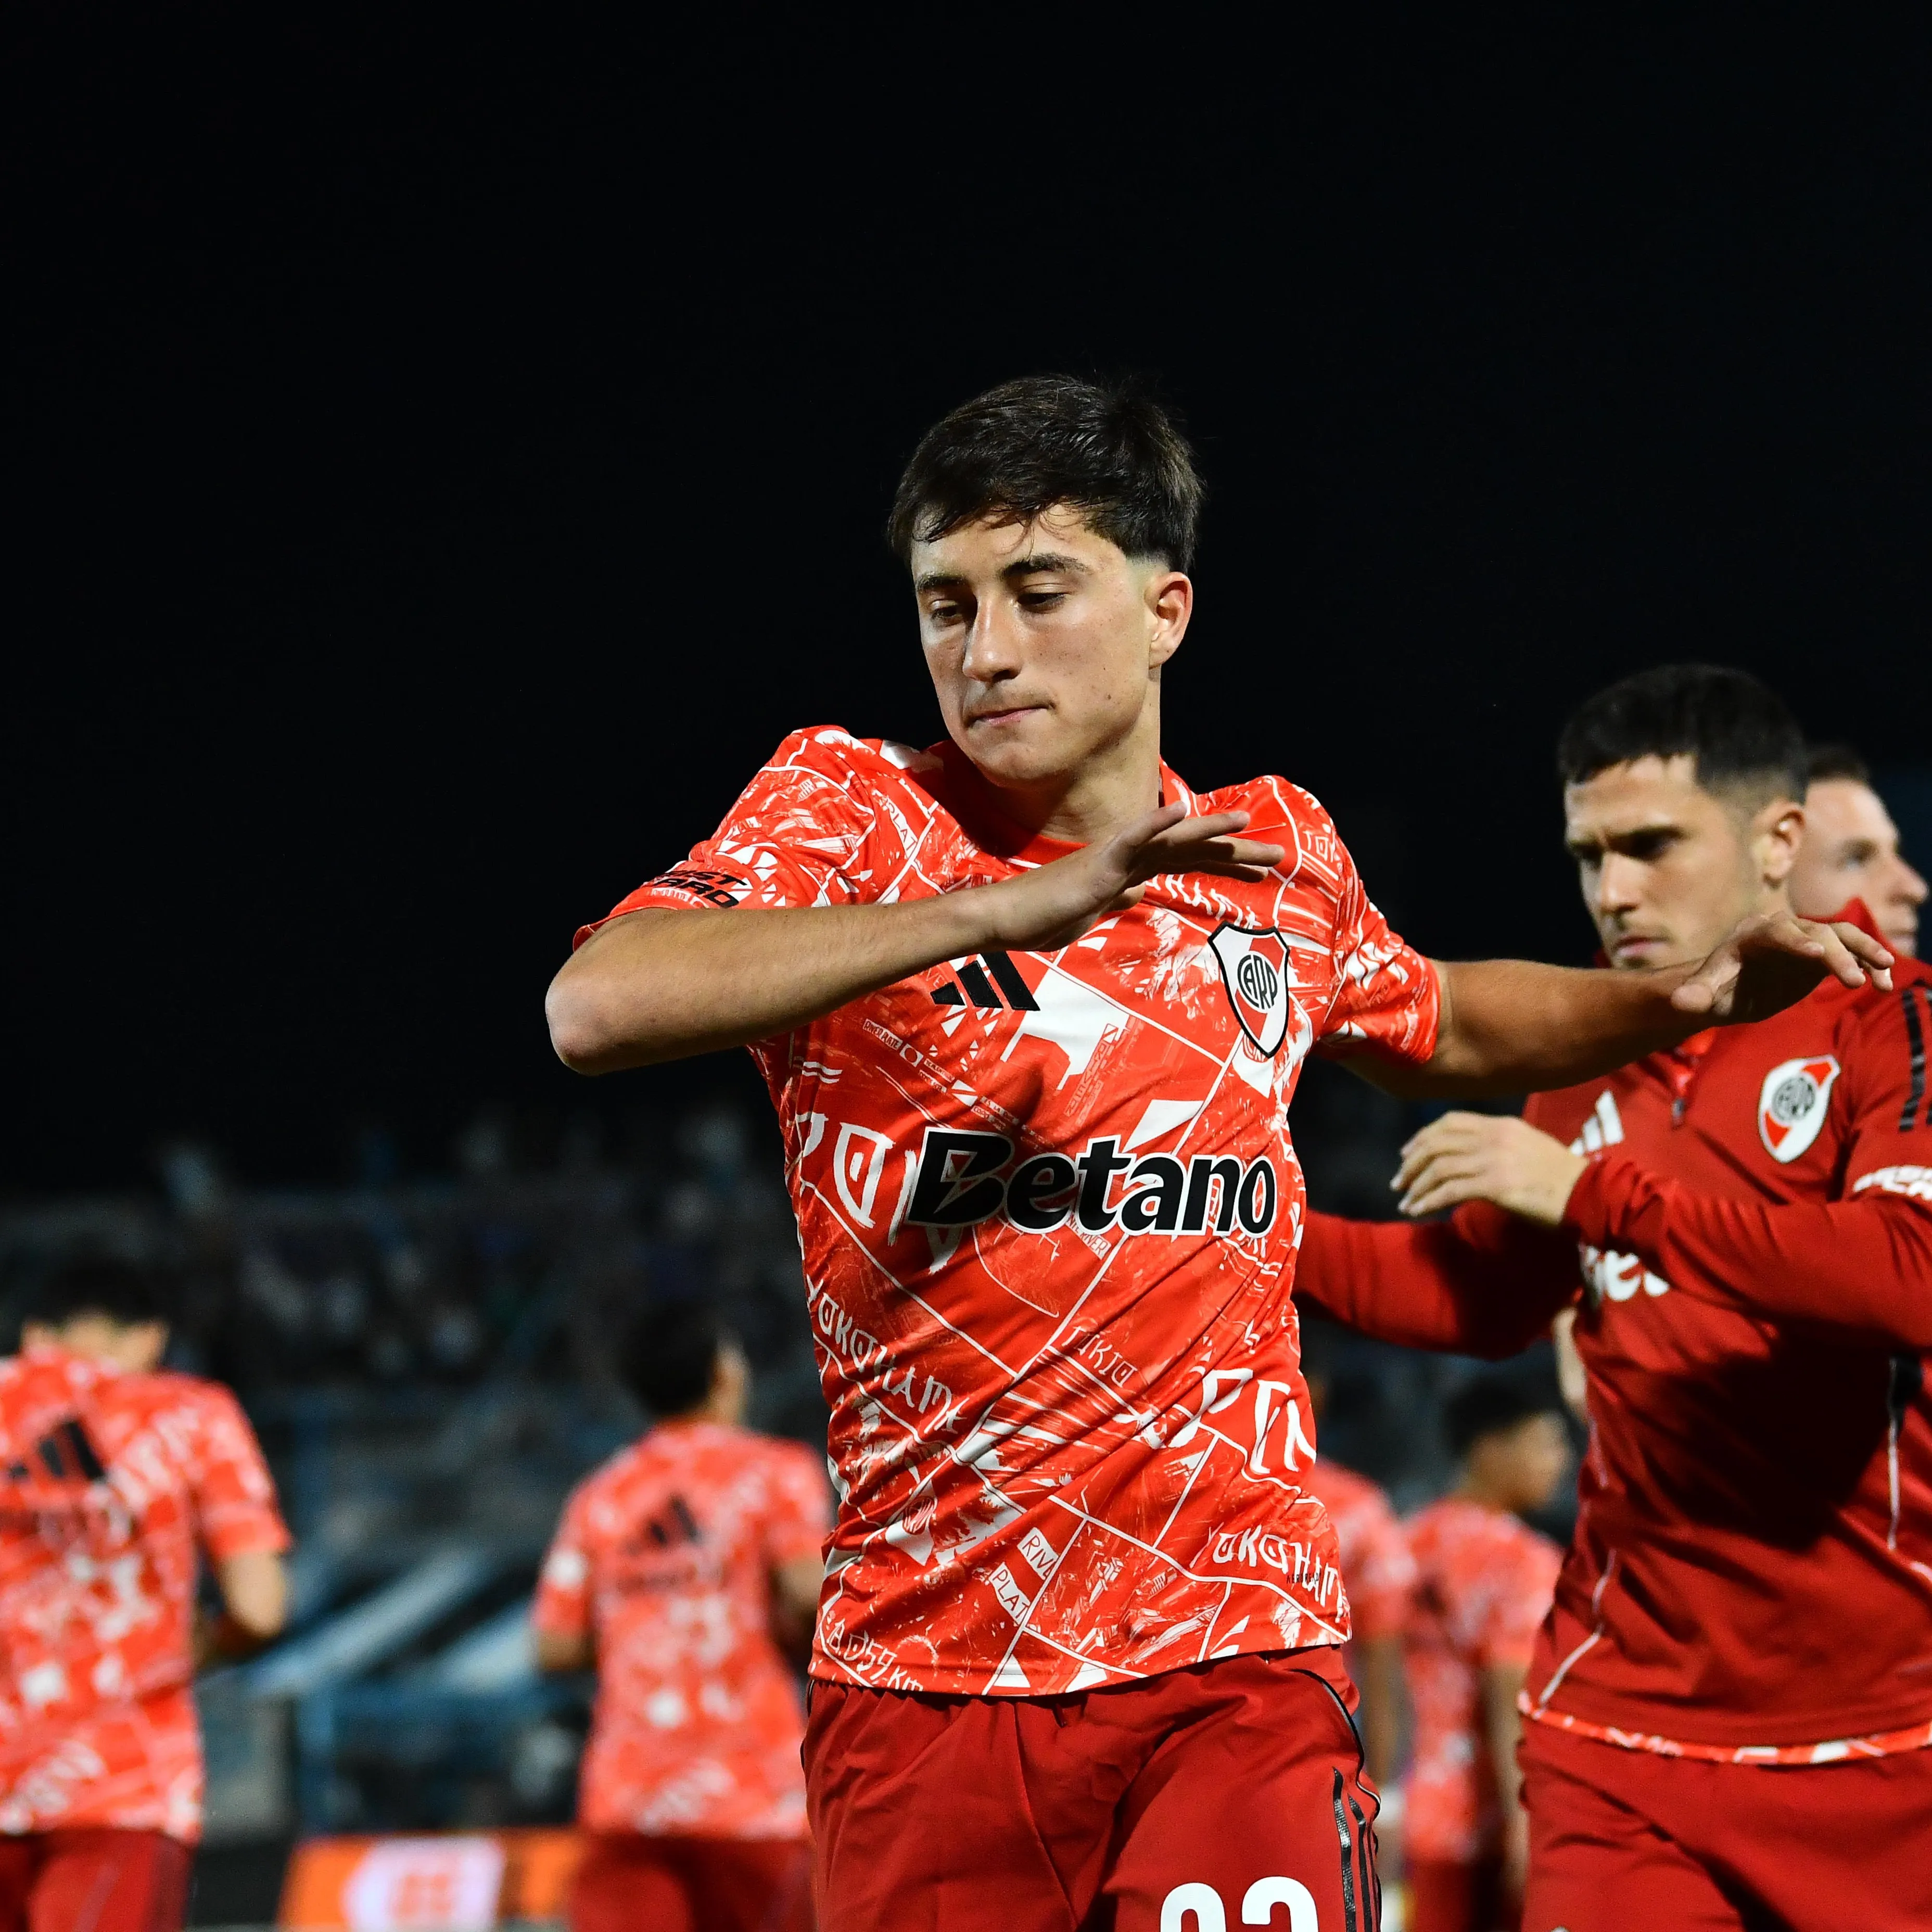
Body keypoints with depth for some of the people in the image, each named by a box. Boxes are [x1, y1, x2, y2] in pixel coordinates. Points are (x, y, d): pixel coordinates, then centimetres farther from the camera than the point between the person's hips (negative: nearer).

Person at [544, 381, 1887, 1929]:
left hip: (1237, 1672, 1)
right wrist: (999, 909, -26)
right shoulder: (849, 814, -1)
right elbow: (598, 1008, -21)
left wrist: (1679, 1000, 15)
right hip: (921, 1676, -1)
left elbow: (1441, 1025, 33)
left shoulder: (1278, 856, 10)